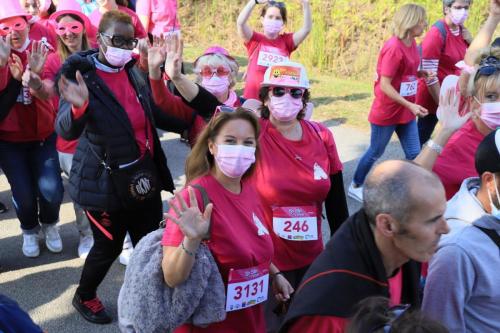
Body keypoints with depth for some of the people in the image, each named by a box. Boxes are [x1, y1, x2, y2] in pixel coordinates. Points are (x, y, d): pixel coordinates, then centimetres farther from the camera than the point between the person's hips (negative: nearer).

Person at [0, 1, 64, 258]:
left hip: (43, 134, 0)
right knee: (24, 195, -7)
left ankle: (49, 225, 25)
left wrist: (34, 73, -40)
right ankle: (29, 231, 27)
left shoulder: (41, 50, -5)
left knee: (51, 191, -10)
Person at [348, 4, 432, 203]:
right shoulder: (394, 48, -23)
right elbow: (385, 85, -23)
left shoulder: (411, 43, 2)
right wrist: (411, 105, -24)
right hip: (387, 111, -7)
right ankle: (356, 186, 29)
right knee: (376, 152, 9)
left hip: (406, 110, 7)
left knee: (414, 154, 7)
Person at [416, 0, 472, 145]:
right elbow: (429, 75, -22)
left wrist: (470, 41, -6)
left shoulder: (462, 30, 2)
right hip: (433, 96, -7)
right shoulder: (437, 33, -20)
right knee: (421, 136, 6)